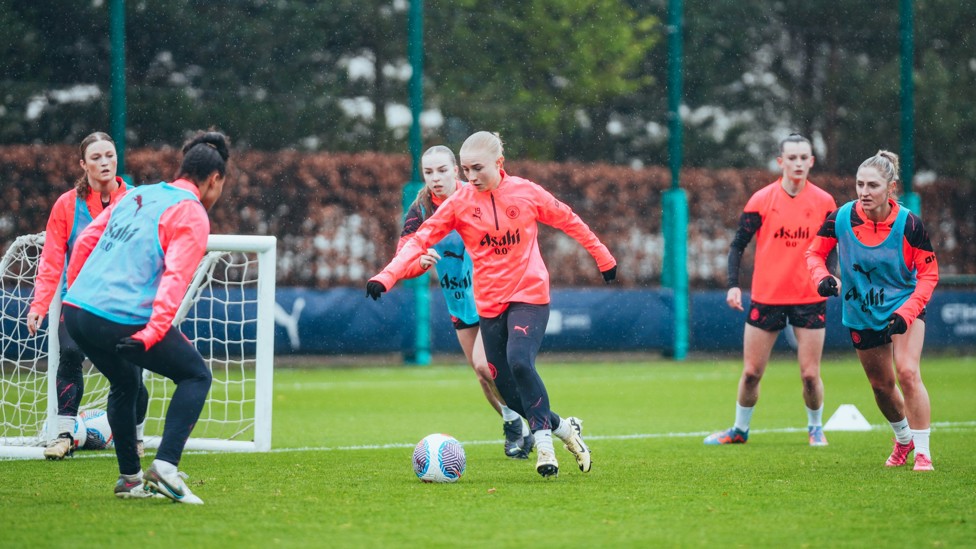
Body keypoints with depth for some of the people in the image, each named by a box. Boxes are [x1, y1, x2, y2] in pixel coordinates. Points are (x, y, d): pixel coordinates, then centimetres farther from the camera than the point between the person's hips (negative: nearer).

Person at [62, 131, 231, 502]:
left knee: (124, 385, 29)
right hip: (124, 317, -7)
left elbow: (84, 243, 21)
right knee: (196, 376, 8)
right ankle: (165, 466, -7)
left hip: (77, 309, 7)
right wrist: (154, 332, -22)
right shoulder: (191, 213, -1)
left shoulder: (136, 196, 20)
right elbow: (176, 277, -14)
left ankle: (130, 478, 27)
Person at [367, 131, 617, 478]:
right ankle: (563, 427, 24)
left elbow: (568, 221, 10)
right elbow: (421, 239, -8)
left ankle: (543, 439, -16)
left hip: (529, 296, -3)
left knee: (519, 361, -27)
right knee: (507, 388, 2)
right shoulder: (459, 203, -3)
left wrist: (603, 258, 20)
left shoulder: (526, 193, -4)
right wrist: (386, 277, -21)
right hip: (489, 303, 3)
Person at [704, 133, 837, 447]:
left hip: (809, 299, 0)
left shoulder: (824, 202, 0)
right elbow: (738, 245, 0)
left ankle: (815, 427, 22)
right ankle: (740, 430, 24)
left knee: (810, 374, -2)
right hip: (766, 299, 0)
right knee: (751, 372, 4)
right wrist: (733, 285, -12)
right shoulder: (761, 200, -4)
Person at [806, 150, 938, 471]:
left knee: (907, 372, -20)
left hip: (904, 304, -3)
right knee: (881, 385, 13)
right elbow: (814, 252, 0)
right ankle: (903, 438, 40)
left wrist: (906, 312, -24)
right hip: (861, 314, 3)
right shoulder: (841, 218, -15)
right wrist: (822, 278, -23)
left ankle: (922, 453, -12)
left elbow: (929, 272, -12)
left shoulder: (908, 224, -20)